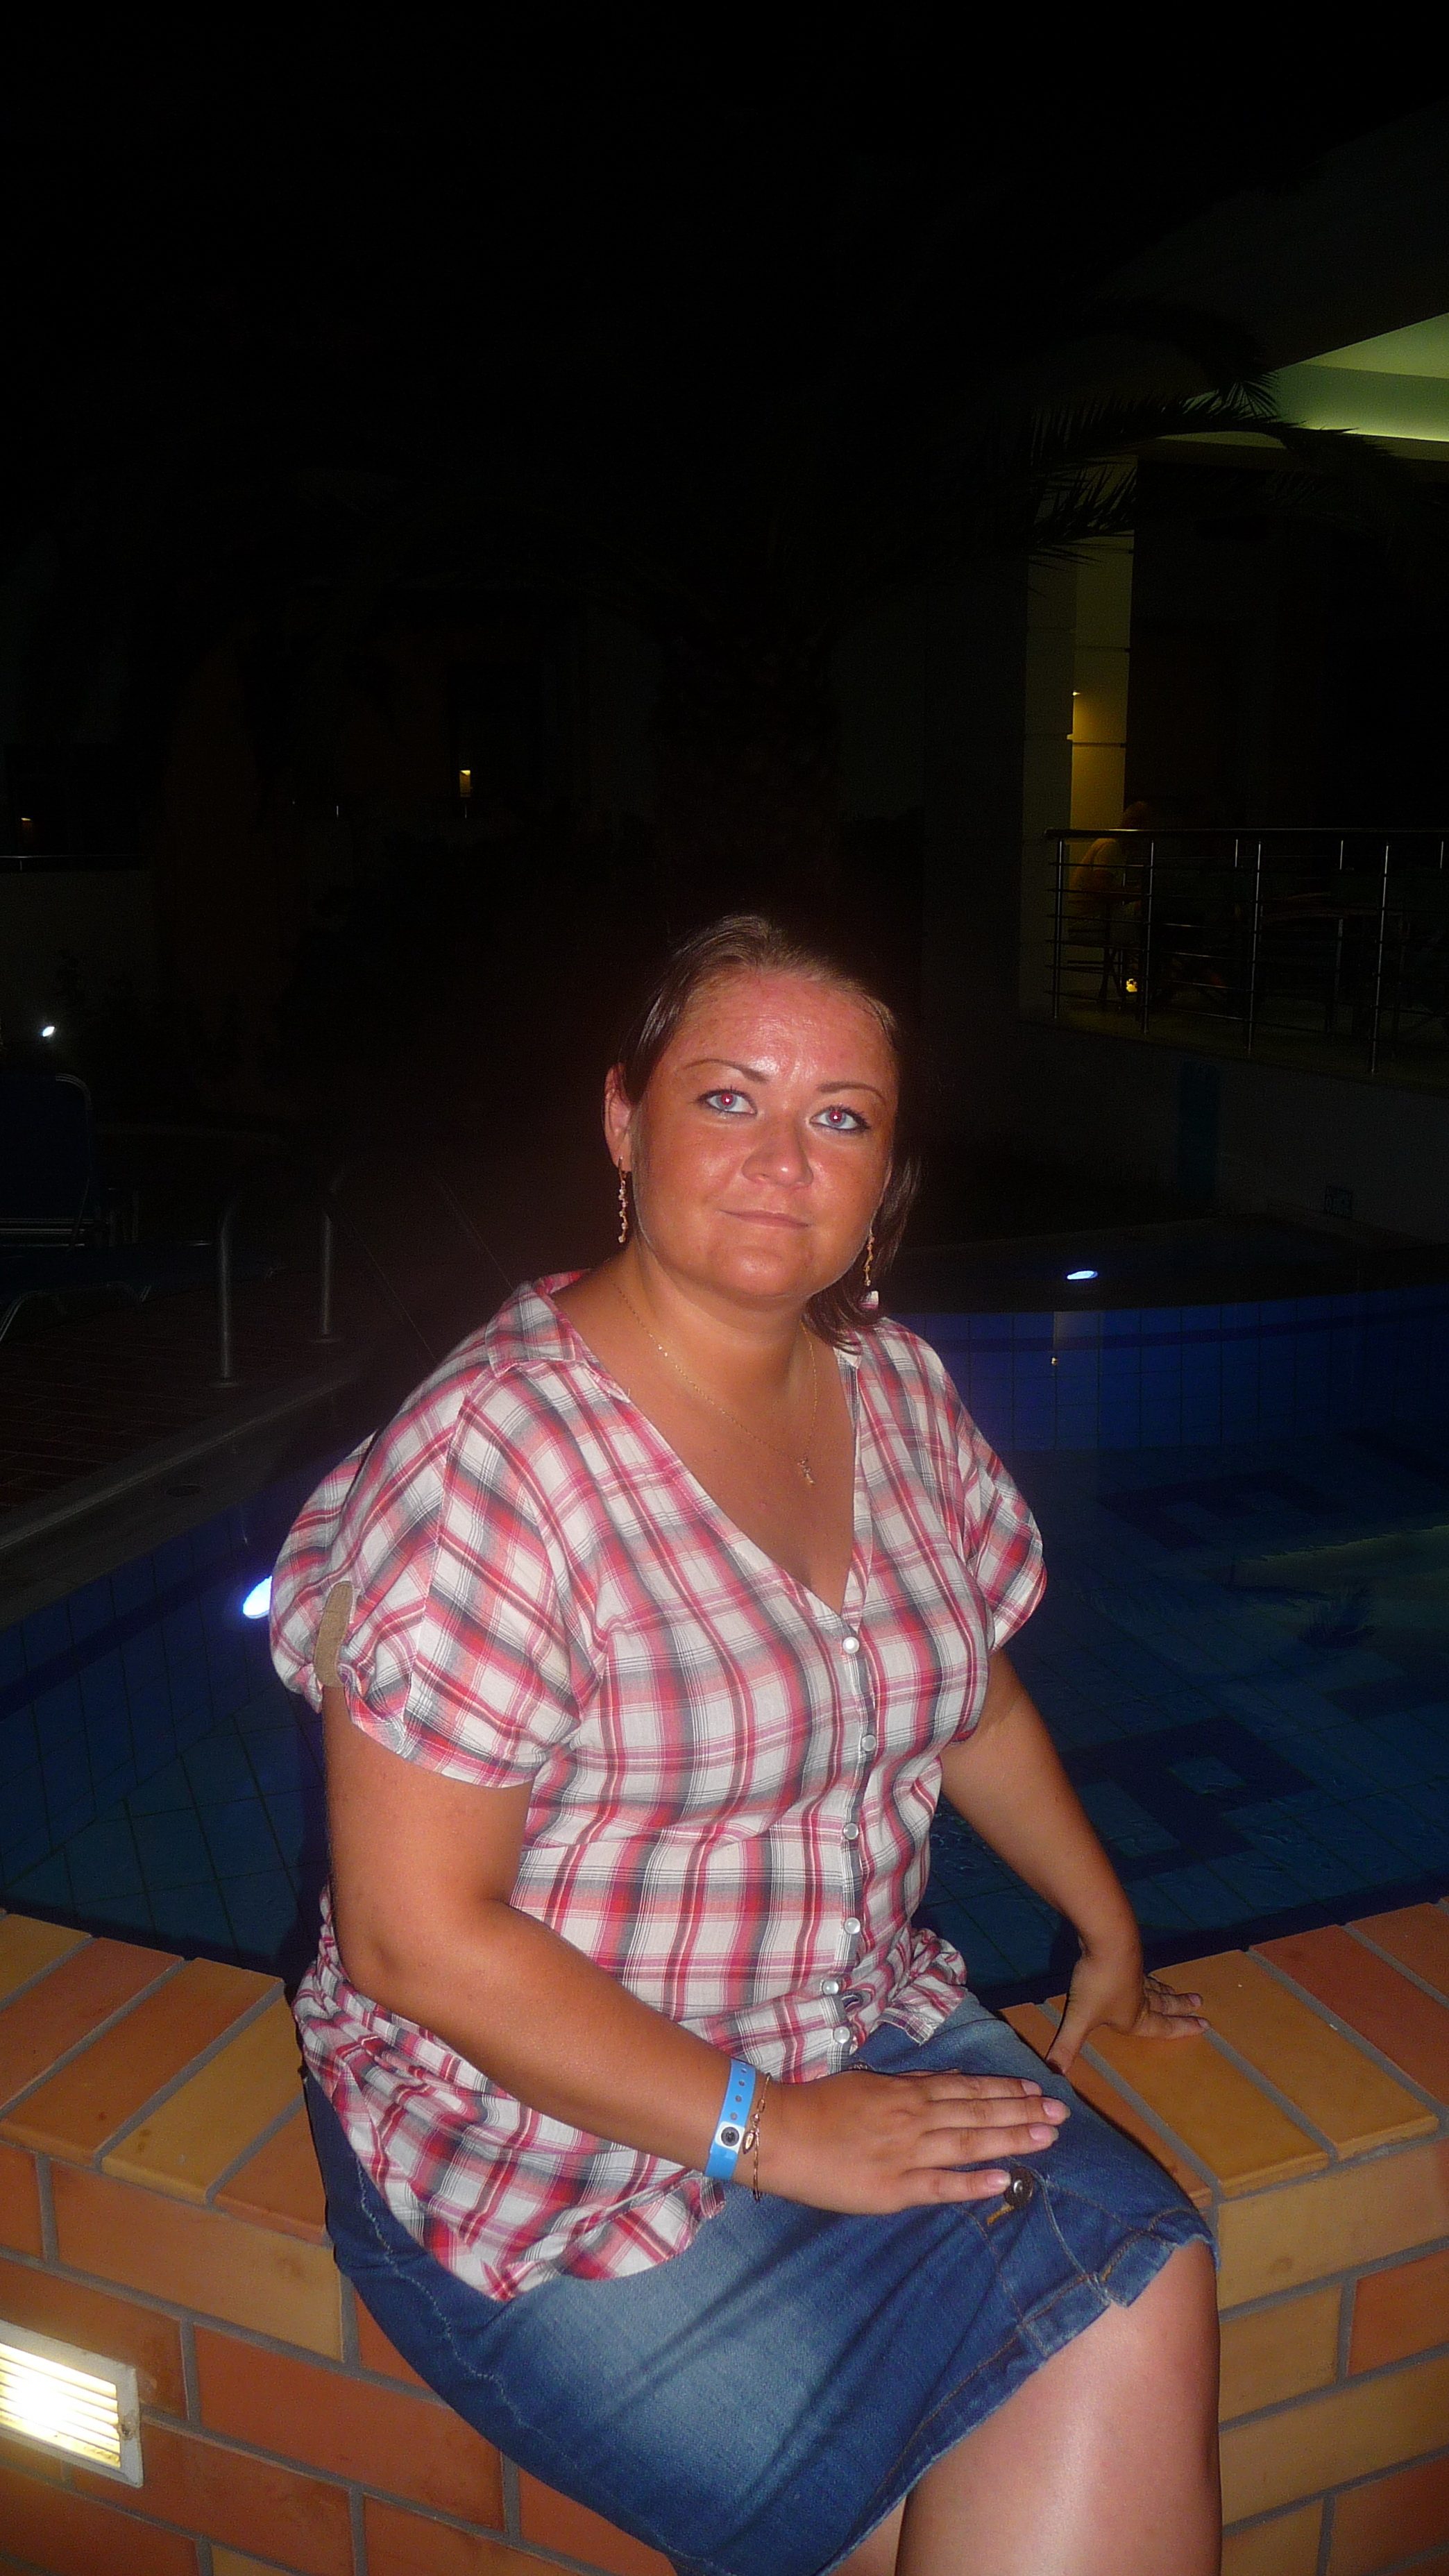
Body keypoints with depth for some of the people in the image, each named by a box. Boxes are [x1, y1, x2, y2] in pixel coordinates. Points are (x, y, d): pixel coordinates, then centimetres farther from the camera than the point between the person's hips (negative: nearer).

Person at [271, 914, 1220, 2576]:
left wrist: (1110, 1931, 23)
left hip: (873, 2034, 6)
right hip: (554, 2145, -5)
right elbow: (420, 1940, -19)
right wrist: (766, 2128, -17)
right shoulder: (495, 1456, -20)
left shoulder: (899, 1392, 2)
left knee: (1135, 2324, -17)